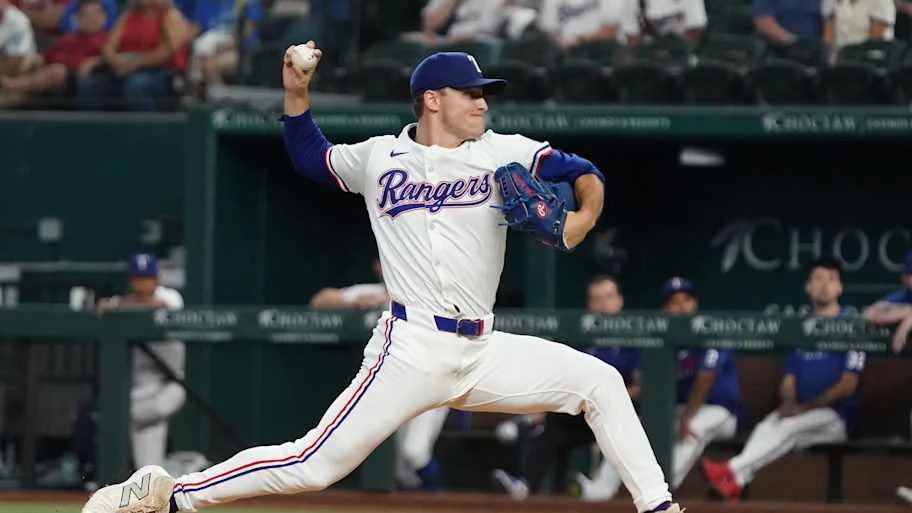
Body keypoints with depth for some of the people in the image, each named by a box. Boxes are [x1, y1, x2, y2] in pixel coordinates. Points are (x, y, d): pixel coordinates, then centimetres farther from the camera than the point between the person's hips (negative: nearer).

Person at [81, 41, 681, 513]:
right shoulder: (379, 158, 7)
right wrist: (297, 93, 8)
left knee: (599, 380, -6)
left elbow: (582, 172, 3)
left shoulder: (501, 153, 8)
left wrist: (585, 215, -18)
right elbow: (311, 158, 23)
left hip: (484, 351, 4)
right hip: (412, 349, -4)